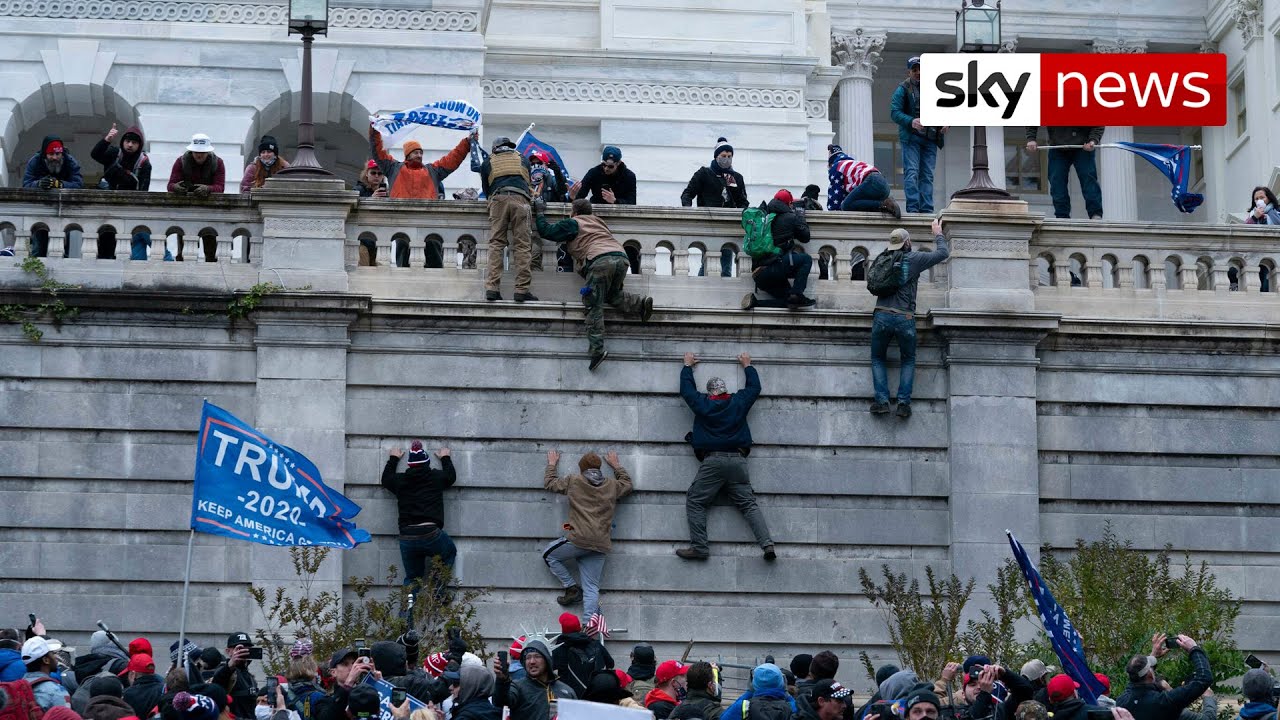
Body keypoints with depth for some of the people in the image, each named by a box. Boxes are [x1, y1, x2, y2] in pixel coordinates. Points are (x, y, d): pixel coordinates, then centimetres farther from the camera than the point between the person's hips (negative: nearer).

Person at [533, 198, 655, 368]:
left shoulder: (572, 224, 16)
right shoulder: (598, 221, 33)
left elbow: (545, 231, 18)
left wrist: (540, 213, 34)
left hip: (600, 260, -6)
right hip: (621, 257, 6)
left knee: (594, 305, -6)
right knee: (612, 295, 26)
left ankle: (597, 349, -17)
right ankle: (640, 303, 0)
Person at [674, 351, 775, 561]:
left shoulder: (702, 404, 6)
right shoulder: (739, 402, 10)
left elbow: (686, 388, 23)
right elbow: (755, 387, 28)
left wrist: (688, 366, 39)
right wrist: (747, 366, 43)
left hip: (712, 461, -3)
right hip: (738, 460, 3)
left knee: (695, 502, 3)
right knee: (748, 504, 2)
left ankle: (698, 546, -10)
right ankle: (767, 544, -13)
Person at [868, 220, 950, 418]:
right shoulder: (913, 259, -1)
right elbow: (943, 253, 8)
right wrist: (938, 233, 26)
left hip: (881, 316, 2)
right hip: (904, 318, -2)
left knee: (878, 359, 17)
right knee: (908, 361, 17)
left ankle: (882, 400, 1)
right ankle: (904, 402, 3)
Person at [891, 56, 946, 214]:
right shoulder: (903, 89, 0)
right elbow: (894, 112, -8)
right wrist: (911, 121, -25)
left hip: (930, 138, 5)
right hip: (911, 137, -5)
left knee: (927, 175, 4)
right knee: (911, 173, -11)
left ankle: (927, 209, 4)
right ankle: (913, 208, -15)